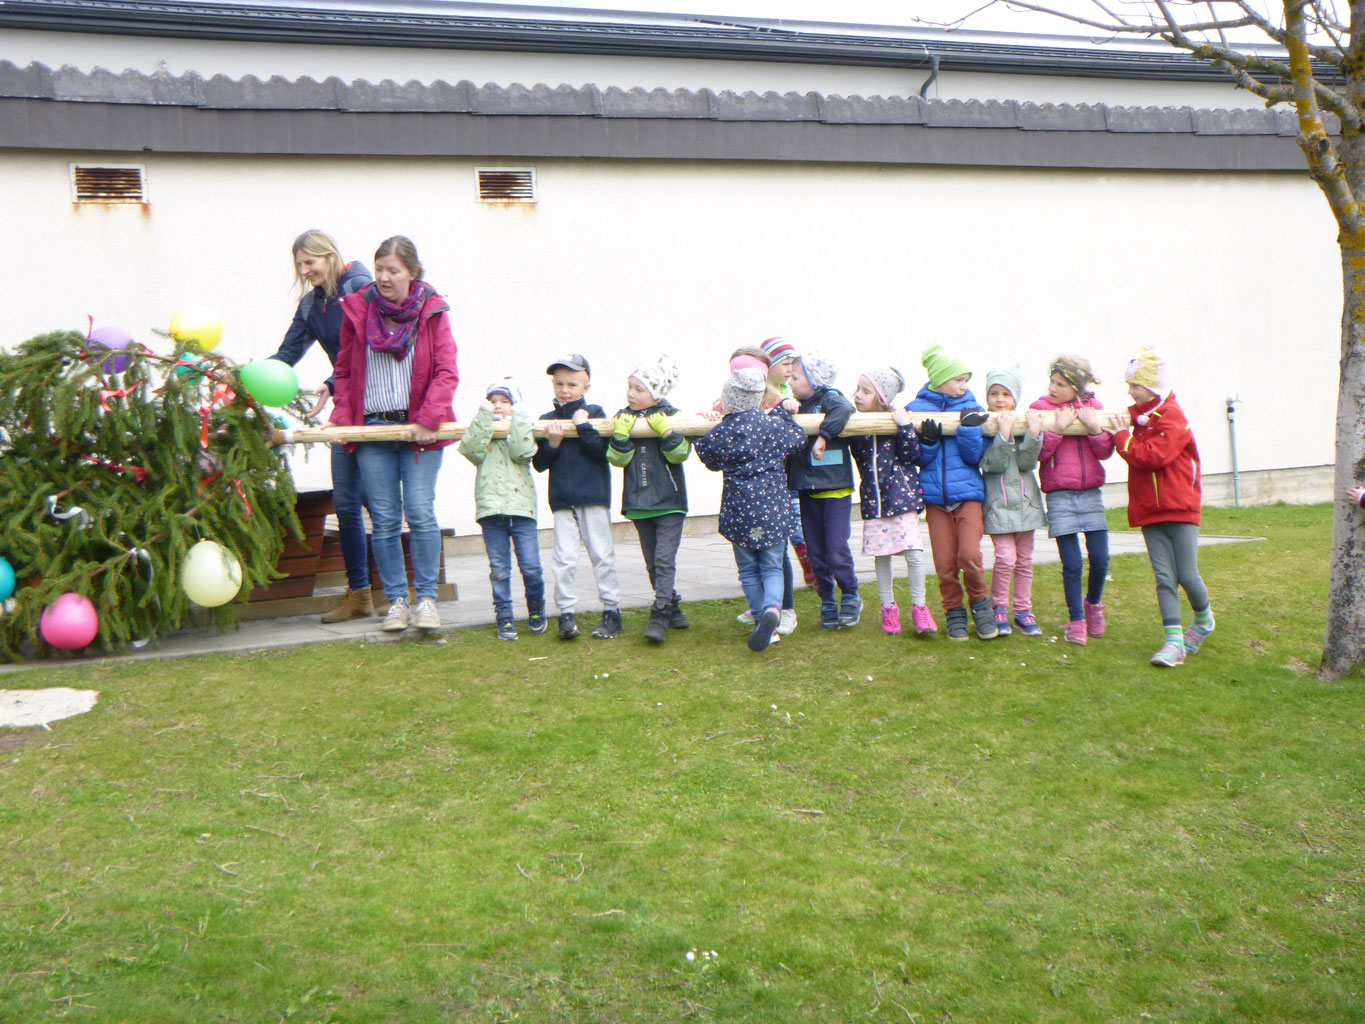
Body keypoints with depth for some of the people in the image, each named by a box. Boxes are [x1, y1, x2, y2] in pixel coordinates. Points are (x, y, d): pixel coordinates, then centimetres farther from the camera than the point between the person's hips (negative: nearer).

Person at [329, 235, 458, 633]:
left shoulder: (432, 311, 1)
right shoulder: (357, 310, 6)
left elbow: (446, 372, -4)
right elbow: (344, 372, 13)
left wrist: (428, 420, -14)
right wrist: (341, 418, 1)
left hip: (420, 429, -2)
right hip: (372, 429, 2)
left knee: (421, 513, -6)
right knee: (384, 520, 3)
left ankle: (426, 598, 7)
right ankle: (396, 600, 13)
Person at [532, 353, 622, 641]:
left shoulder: (594, 414, 1)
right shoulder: (547, 421, 7)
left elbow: (603, 451, -11)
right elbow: (539, 464, 3)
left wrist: (583, 426, -15)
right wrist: (552, 443, -13)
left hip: (594, 497, -2)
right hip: (562, 500, 2)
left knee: (602, 555, 5)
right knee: (564, 558, -1)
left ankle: (612, 611, 13)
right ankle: (566, 613, 5)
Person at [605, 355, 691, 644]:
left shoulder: (672, 417, -4)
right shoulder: (623, 419, 4)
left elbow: (679, 454, -9)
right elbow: (617, 459, -3)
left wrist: (667, 431, -23)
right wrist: (620, 435, -19)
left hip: (669, 501, -4)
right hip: (639, 503, 4)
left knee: (664, 560, -12)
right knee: (652, 564, 11)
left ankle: (659, 617, -11)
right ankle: (673, 610, 25)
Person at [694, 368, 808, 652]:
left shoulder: (718, 434, -4)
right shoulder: (773, 425, -4)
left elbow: (711, 461, 15)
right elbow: (799, 440, 13)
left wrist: (700, 434, 27)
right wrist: (780, 413, 23)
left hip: (738, 510, 0)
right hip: (773, 508, 0)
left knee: (748, 570, 14)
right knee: (772, 567, 8)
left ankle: (762, 620, 13)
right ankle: (772, 608, -19)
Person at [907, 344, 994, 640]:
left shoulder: (971, 409, 4)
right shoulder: (917, 408, 2)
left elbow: (974, 456, -1)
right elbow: (918, 458, 2)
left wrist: (969, 427, -15)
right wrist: (928, 441, -17)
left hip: (967, 493, -1)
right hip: (935, 495, 1)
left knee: (970, 555, -13)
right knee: (944, 562, 3)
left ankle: (980, 603, 11)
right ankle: (954, 612, 20)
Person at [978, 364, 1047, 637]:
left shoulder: (1025, 423, 3)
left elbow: (1027, 463, -8)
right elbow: (992, 464, -17)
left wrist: (1033, 433, -21)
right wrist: (1003, 433, -27)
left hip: (1025, 500, 4)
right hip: (997, 502, -4)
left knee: (1025, 559, 10)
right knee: (1006, 557, -13)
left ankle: (1023, 610, 22)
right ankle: (998, 608, 6)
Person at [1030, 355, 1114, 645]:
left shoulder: (1093, 407, 8)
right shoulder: (1040, 407, 0)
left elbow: (1105, 452, 3)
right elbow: (1039, 452, -8)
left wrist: (1094, 427, -13)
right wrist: (1058, 427, -18)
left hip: (1090, 493, 2)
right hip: (1059, 495, -2)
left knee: (1100, 559, -1)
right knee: (1072, 564, -3)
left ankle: (1093, 604, 27)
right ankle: (1076, 620, 11)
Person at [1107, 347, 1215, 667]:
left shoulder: (1172, 416, -12)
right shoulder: (1140, 415, 13)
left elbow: (1153, 456, -22)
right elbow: (1138, 456, 14)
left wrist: (1123, 437, -12)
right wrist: (1121, 432, 0)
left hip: (1179, 508, -6)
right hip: (1149, 510, 7)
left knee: (1187, 576, -3)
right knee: (1164, 577, 0)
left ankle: (1204, 619, 26)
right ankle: (1174, 640, -2)